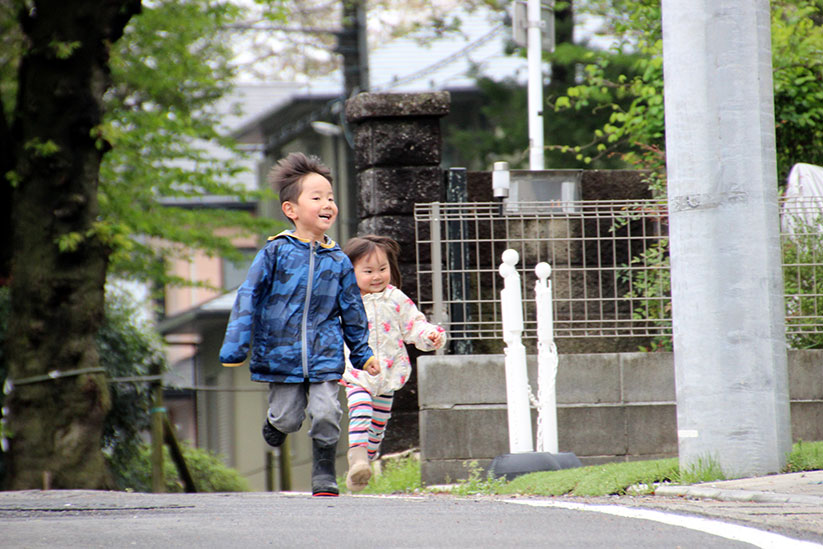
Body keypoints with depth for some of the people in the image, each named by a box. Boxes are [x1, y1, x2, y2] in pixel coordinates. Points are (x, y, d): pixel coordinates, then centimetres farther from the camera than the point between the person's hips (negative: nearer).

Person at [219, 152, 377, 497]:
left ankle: (324, 476, 7)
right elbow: (248, 297, -2)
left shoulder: (338, 262, 5)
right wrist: (235, 347, -6)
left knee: (325, 414, -9)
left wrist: (362, 353, 19)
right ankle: (275, 423, 42)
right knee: (288, 417, 5)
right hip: (282, 353, -1)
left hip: (325, 355, 2)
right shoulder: (275, 252, -3)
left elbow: (352, 311, 16)